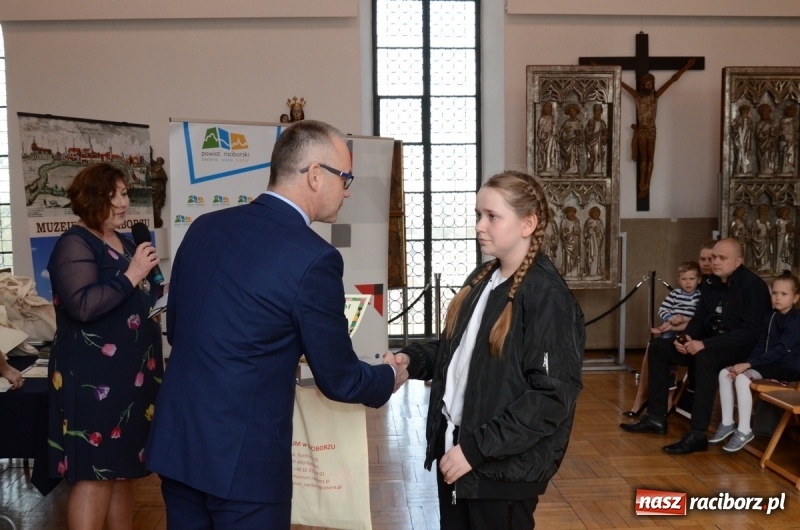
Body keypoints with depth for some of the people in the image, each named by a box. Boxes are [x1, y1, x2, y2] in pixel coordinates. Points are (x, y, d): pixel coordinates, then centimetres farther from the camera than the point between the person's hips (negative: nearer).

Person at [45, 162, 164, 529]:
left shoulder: (125, 243, 14)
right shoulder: (74, 244, -11)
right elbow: (82, 305, -26)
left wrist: (150, 279, 8)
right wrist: (131, 275, -23)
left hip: (131, 372, 9)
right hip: (92, 378, -9)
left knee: (122, 465, 15)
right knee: (93, 470, -5)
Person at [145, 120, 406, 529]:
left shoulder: (205, 227, 2)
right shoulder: (313, 258, -17)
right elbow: (338, 380, -9)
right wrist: (389, 376, 12)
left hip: (175, 443, 7)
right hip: (244, 459, -7)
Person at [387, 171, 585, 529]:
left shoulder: (547, 295, -16)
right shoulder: (480, 279, 7)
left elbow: (552, 396, -20)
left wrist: (476, 448, -21)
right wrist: (412, 358, -1)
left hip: (504, 468, -7)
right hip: (454, 447, 7)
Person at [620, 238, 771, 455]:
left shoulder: (753, 286, -16)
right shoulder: (711, 283, 8)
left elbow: (750, 332, -24)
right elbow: (699, 319, 13)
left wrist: (705, 344, -29)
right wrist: (687, 338, -10)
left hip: (743, 348, -9)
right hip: (710, 345, 9)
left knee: (705, 357, -39)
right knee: (658, 347, 1)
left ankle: (697, 435, -37)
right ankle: (656, 417, 2)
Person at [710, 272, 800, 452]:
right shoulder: (770, 317, 12)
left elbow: (780, 350, -22)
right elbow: (760, 345, 9)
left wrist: (749, 364, -27)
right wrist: (746, 363, -10)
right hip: (769, 362, 8)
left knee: (743, 378, -29)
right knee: (725, 373, -7)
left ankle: (744, 431, -20)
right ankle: (727, 423, 0)